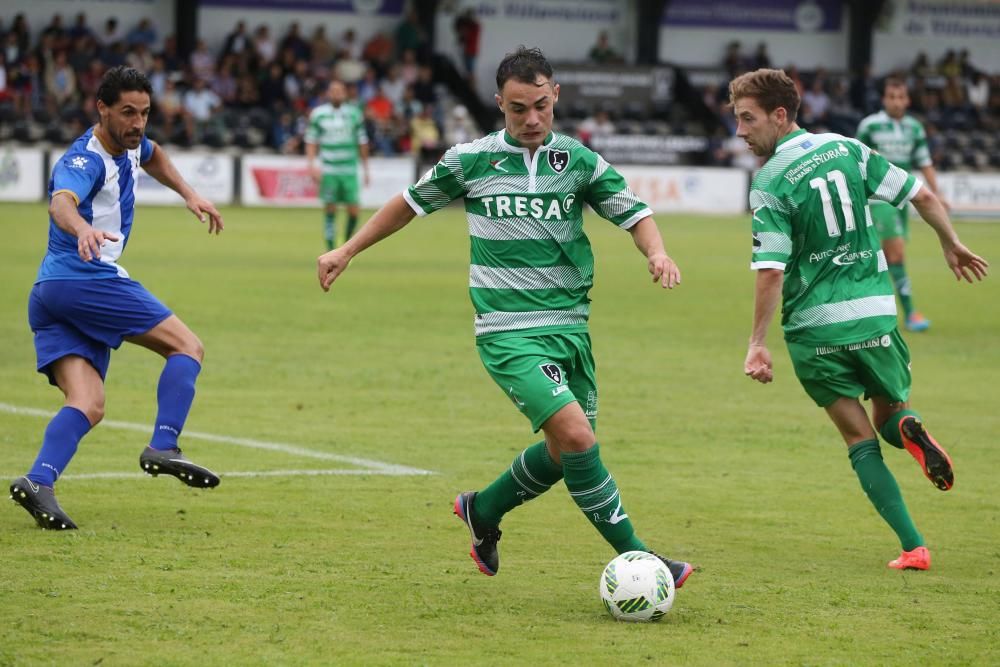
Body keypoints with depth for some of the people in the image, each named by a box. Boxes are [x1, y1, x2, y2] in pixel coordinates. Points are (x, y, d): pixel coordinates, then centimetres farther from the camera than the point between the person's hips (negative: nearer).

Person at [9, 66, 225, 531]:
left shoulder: (128, 145, 18)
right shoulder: (85, 161, -12)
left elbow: (152, 156, 45)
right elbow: (62, 201, -35)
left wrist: (189, 195, 34)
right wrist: (83, 229, -56)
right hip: (86, 279, -9)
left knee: (87, 406, -8)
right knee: (186, 347, -4)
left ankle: (39, 480, -29)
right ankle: (163, 448, -19)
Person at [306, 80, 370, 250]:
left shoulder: (354, 114, 7)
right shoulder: (318, 114, 3)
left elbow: (362, 143, 12)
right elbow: (311, 142, 4)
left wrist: (366, 170, 12)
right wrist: (312, 166, -8)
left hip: (350, 171, 1)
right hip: (328, 170, -1)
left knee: (353, 211, -5)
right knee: (330, 209, -2)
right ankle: (330, 247, 6)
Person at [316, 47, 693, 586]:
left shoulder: (578, 161, 4)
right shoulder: (471, 160, -1)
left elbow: (634, 213, 5)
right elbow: (411, 202, 13)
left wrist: (656, 253, -17)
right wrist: (347, 251, 15)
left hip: (570, 325, 5)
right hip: (509, 332, -5)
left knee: (566, 451, 10)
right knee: (575, 434, -20)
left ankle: (483, 511, 37)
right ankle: (633, 557, -14)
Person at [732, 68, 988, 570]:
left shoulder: (769, 183, -11)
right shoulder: (846, 149, 3)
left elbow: (771, 272, -18)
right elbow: (922, 196, 6)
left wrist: (757, 343, -12)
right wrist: (952, 245, 22)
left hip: (813, 327, -3)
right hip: (874, 313, 3)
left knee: (860, 440, 7)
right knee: (890, 412, 24)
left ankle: (913, 546, -3)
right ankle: (908, 428, -14)